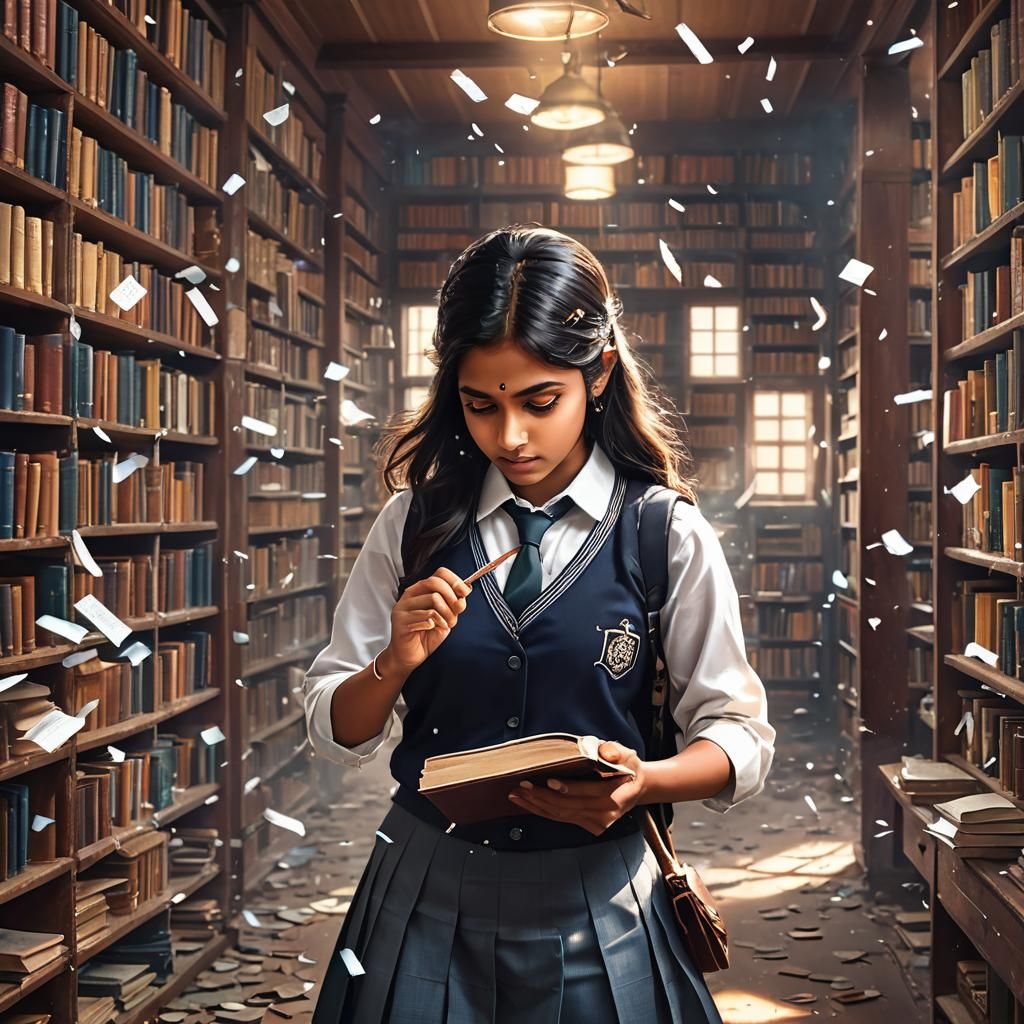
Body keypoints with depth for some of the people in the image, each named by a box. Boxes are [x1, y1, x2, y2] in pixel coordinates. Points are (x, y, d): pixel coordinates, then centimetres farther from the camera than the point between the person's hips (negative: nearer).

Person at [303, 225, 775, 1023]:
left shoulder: (669, 536, -8)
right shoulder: (415, 523, -2)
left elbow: (742, 737, -4)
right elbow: (335, 732, 2)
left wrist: (643, 782, -24)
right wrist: (396, 663, -18)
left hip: (594, 906, -1)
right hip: (425, 899, 2)